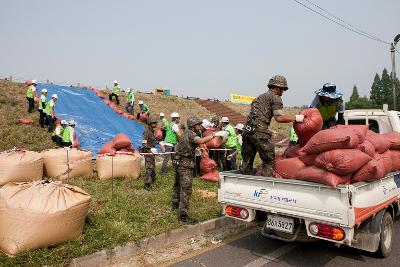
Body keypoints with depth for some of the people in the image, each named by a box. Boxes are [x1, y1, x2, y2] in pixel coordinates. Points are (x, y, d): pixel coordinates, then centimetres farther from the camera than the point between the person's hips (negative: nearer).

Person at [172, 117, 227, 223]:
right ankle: (183, 214, -11)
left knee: (178, 185, 24)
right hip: (186, 165, -11)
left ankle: (175, 205, 41)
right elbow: (200, 140, -37)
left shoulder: (186, 133, 15)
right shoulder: (191, 134, -16)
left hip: (180, 163, 11)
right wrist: (214, 135, -37)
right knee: (186, 189, -11)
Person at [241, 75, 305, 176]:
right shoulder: (275, 97, 3)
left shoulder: (260, 97, 27)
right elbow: (279, 118, -8)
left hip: (247, 130, 8)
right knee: (269, 161, 0)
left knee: (247, 161, 12)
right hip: (259, 132, -8)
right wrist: (295, 117, -1)